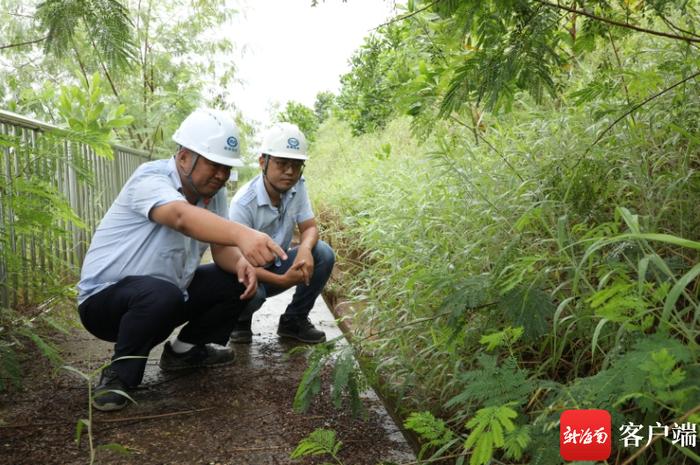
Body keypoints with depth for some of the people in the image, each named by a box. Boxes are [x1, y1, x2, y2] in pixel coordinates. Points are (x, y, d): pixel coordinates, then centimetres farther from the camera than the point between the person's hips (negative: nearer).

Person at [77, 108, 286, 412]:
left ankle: (186, 350, 15)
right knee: (162, 294, -37)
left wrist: (240, 263, -28)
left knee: (236, 280, -3)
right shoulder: (151, 179, -25)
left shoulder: (214, 193, -1)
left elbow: (221, 248, -3)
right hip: (104, 297, -7)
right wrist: (242, 235, -63)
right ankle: (119, 375, -11)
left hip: (168, 294, 8)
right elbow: (182, 216, -46)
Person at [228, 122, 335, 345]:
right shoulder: (243, 203, -27)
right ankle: (240, 320, 2)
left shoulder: (297, 186, -10)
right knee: (251, 292, -38)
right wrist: (282, 280, -37)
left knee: (324, 253, -19)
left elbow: (309, 228, -6)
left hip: (277, 266, 5)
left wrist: (305, 248, -31)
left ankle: (294, 320, 0)